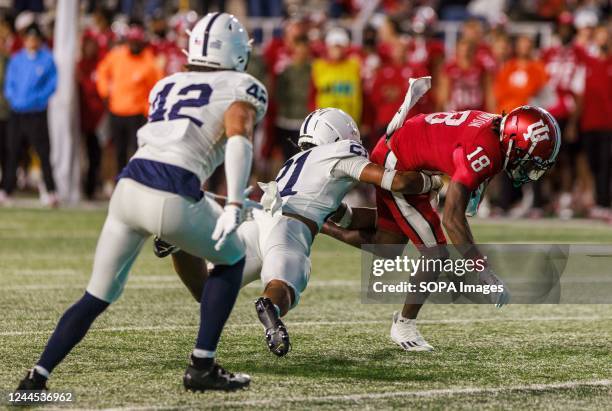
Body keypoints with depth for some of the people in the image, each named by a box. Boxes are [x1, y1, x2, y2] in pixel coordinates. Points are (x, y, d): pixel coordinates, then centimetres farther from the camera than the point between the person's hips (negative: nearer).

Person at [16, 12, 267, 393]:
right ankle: (202, 367, 17)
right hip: (173, 201, -5)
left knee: (98, 296, 18)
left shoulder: (166, 86, 25)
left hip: (128, 186, 5)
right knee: (232, 259, 23)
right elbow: (239, 138, -10)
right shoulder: (240, 89, 8)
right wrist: (234, 205, -21)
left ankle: (38, 376, 5)